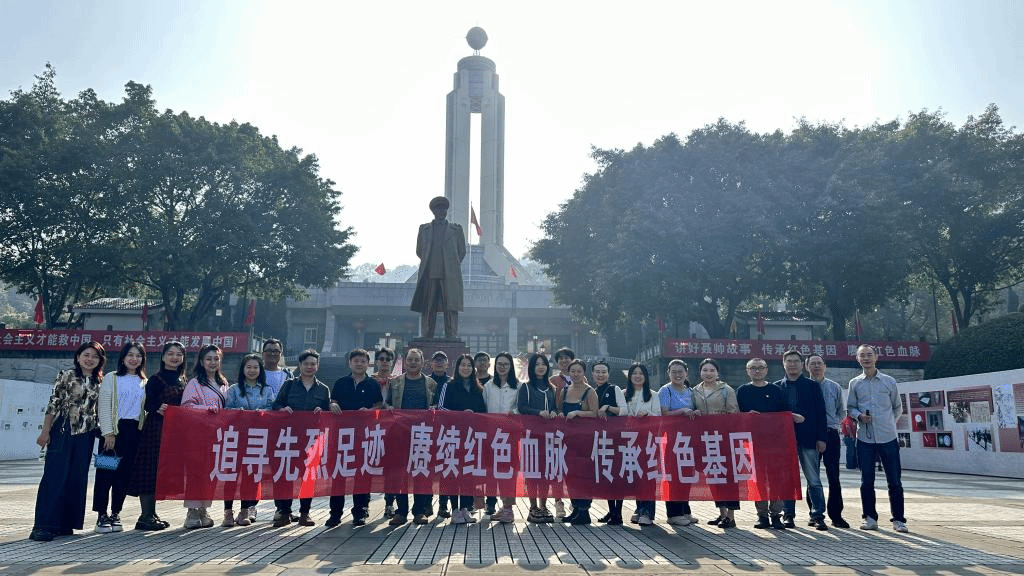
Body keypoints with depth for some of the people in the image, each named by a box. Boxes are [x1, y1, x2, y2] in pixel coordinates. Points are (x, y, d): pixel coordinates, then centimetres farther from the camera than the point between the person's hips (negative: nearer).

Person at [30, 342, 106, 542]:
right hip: (62, 432, -4)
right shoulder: (66, 376, 0)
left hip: (85, 435, 4)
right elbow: (52, 405, -2)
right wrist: (45, 431, -8)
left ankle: (64, 523, 13)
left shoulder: (100, 383, 11)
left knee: (78, 478, 5)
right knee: (55, 476, -7)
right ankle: (43, 526, -5)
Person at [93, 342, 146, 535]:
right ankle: (102, 516, 4)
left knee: (124, 473, 5)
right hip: (115, 429, -3)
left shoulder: (144, 383, 13)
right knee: (106, 471, -4)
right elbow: (104, 407, -3)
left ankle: (115, 515, 14)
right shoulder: (112, 379, 2)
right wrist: (108, 433, -11)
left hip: (134, 431, 3)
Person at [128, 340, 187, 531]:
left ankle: (152, 514, 18)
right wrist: (158, 408, -30)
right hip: (155, 429, -6)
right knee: (150, 470, -5)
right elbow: (148, 405, -11)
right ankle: (145, 516, 0)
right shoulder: (155, 379, -4)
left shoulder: (182, 381, 14)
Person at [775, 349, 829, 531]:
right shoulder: (776, 387, 9)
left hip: (808, 439, -1)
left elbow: (820, 412, 3)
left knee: (814, 480, 0)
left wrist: (821, 438, -3)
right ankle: (788, 515, 12)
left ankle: (818, 515, 6)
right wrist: (790, 417, -10)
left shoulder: (813, 386, 7)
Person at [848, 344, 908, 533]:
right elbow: (850, 407, 10)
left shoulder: (889, 381, 4)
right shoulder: (855, 383, 6)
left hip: (888, 438, -1)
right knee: (867, 481, 4)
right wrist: (860, 416, -8)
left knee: (894, 481, 1)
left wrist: (889, 423, 7)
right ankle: (870, 518, 15)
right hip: (865, 438, 1)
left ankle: (898, 519, 11)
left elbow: (898, 408, 14)